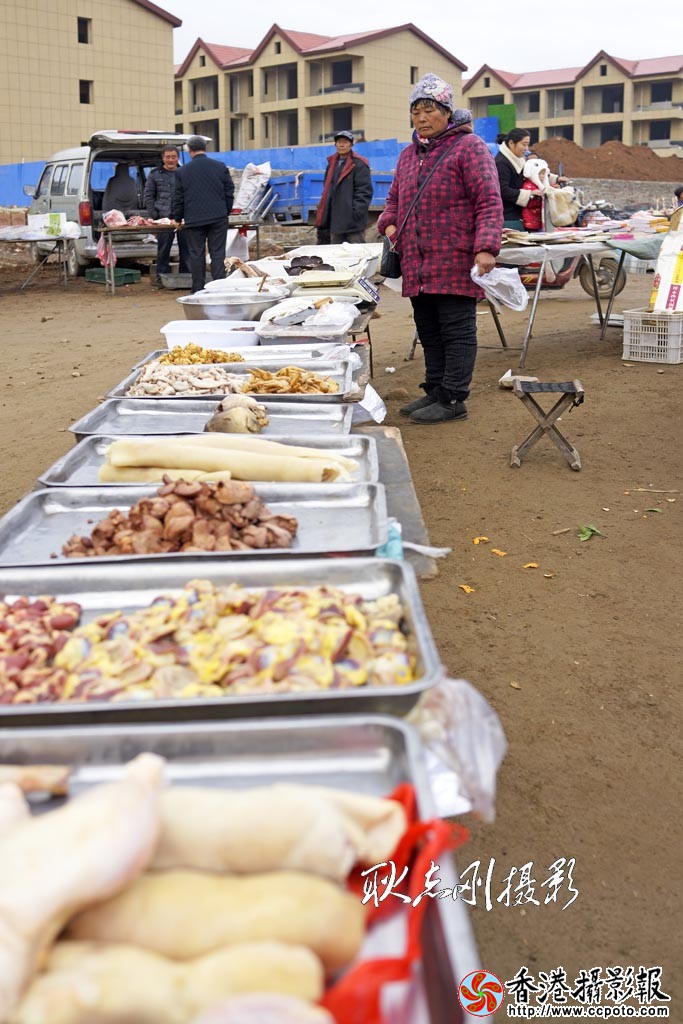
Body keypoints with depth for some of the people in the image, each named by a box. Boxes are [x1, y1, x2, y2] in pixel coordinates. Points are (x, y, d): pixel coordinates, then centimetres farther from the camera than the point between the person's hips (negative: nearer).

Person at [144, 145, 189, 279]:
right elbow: (148, 196, 9)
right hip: (163, 218, -1)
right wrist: (153, 215, -2)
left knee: (186, 248, 2)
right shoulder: (155, 174, 9)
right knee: (163, 249, 2)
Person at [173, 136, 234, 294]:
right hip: (218, 217, 1)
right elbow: (229, 192, 8)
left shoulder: (182, 171, 0)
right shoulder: (220, 167, 3)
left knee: (196, 255, 5)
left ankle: (198, 290, 7)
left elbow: (178, 198, 4)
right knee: (218, 253, 3)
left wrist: (177, 218, 15)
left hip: (193, 220, -1)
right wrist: (226, 211, 19)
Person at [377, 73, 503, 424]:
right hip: (418, 265, 8)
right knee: (429, 332, 13)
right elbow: (395, 198, 29)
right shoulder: (409, 155, 19)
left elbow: (489, 202, -11)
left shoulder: (468, 147, -4)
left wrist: (485, 248, -23)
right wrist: (389, 223, 6)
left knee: (457, 330, -3)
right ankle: (434, 392, 22)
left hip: (456, 264, -7)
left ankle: (453, 399, 1)